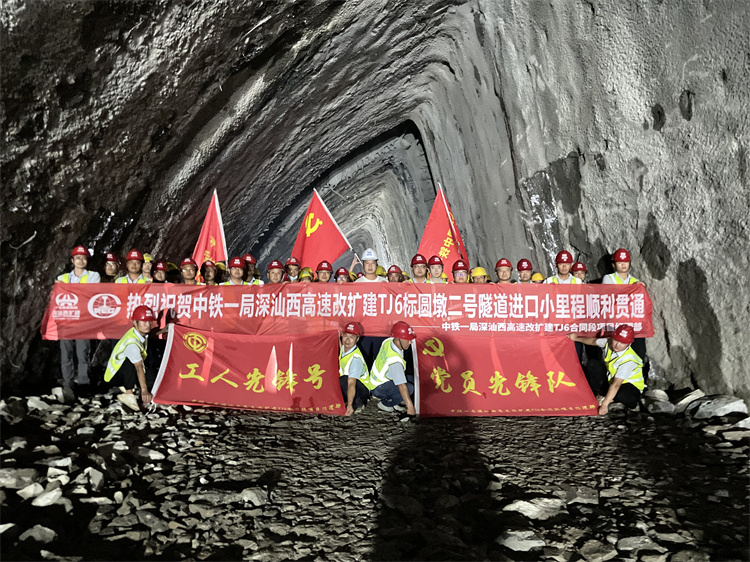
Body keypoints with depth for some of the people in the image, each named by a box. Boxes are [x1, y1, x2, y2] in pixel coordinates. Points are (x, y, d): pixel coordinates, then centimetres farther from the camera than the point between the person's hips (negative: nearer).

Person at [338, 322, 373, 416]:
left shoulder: (356, 358, -31)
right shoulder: (343, 347, -6)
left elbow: (351, 384, -41)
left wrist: (349, 405, -48)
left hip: (363, 389, -9)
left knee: (343, 380, -34)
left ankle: (357, 404, -12)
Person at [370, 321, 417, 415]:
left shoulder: (389, 341, -11)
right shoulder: (395, 360, -36)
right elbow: (402, 386, -36)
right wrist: (410, 406, -34)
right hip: (378, 389, -9)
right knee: (408, 387, -25)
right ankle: (384, 404, -3)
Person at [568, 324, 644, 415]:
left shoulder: (628, 360, -35)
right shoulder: (608, 342, -17)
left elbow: (616, 385, -38)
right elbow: (594, 341, 9)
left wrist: (604, 404, -39)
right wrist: (576, 338, 16)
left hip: (630, 386, -6)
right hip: (611, 377, 6)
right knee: (591, 365, -9)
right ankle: (600, 393, -8)